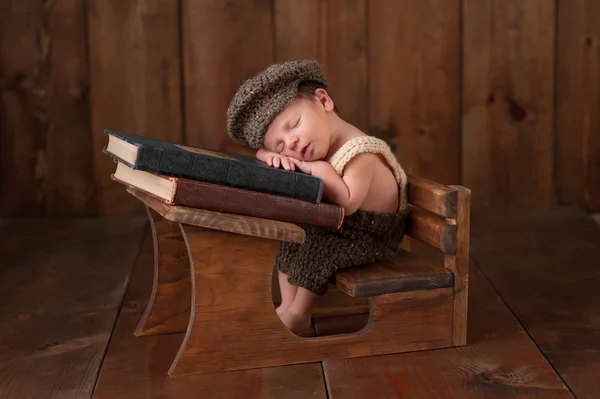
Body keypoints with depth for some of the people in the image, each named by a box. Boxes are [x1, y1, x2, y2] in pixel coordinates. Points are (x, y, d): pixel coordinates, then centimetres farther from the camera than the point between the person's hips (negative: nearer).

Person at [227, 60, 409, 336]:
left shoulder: (361, 154, -32)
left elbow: (347, 203, -43)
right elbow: (262, 150, 1)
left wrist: (317, 168, -34)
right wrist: (272, 155, -23)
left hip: (371, 237, -8)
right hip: (334, 227, 8)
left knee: (318, 250, -24)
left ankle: (298, 315, -4)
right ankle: (288, 304, 13)